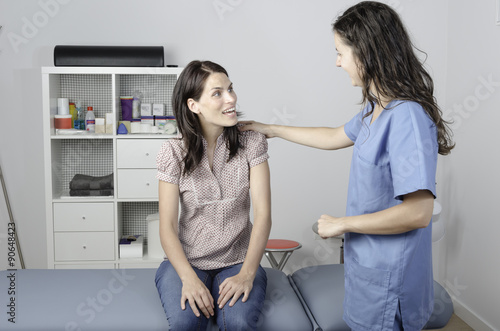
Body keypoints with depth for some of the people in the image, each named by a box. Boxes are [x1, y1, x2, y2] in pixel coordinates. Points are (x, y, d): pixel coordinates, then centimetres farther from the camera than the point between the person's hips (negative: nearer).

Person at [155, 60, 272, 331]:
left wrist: (247, 274, -20)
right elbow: (167, 227, -7)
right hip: (186, 260, 0)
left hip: (238, 261, 1)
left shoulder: (251, 143, -2)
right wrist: (189, 278, -22)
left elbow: (262, 213, -8)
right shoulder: (174, 152, -5)